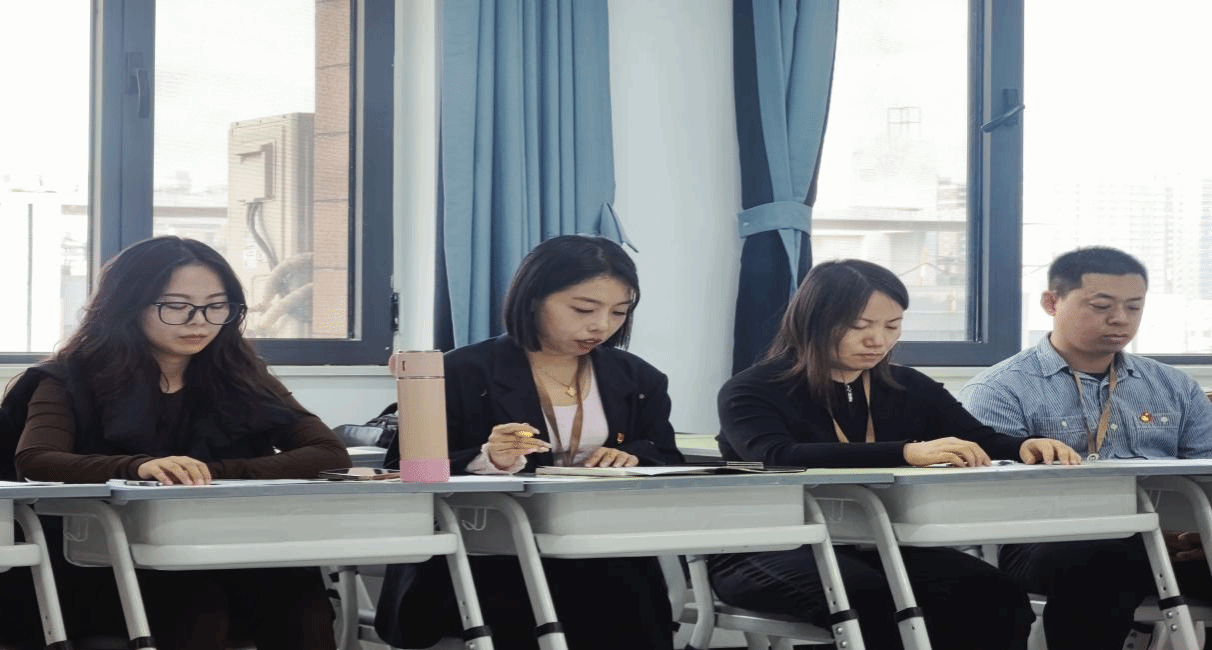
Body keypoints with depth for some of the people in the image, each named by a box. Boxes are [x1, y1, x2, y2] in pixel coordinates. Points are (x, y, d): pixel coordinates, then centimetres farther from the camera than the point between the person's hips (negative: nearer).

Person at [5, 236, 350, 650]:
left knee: (296, 594, -30)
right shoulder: (76, 379, 5)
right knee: (196, 602, -35)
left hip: (233, 560, 3)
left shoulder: (240, 379, 13)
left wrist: (216, 474, -13)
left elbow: (330, 455, 1)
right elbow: (34, 461, -14)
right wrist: (139, 468, -32)